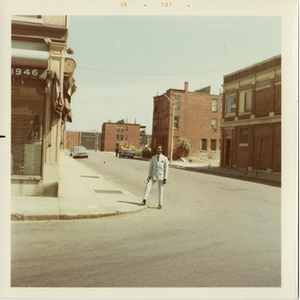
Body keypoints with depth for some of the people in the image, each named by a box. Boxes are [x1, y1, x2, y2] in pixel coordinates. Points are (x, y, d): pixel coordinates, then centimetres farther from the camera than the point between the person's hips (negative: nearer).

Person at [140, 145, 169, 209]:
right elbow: (150, 167, 7)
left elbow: (166, 169, -4)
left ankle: (160, 204, 11)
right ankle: (144, 200, -15)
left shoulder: (165, 158, -2)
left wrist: (165, 178, -10)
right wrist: (149, 176, -3)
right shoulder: (153, 157, 7)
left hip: (161, 176, -3)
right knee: (148, 186, -14)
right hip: (153, 175, 3)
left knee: (160, 190, 3)